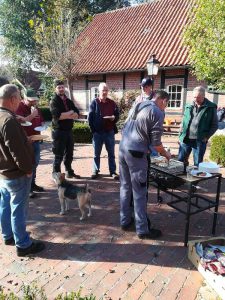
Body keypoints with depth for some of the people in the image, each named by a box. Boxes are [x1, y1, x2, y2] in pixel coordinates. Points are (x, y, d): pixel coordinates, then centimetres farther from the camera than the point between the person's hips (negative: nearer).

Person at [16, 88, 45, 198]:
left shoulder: (36, 108, 12)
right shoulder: (19, 107, -12)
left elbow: (41, 121, 21)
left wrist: (42, 126, 0)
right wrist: (32, 115, -24)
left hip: (35, 140, 8)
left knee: (34, 163, 15)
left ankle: (32, 184, 29)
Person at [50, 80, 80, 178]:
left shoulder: (69, 101, 14)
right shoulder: (54, 101, -5)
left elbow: (76, 114, 3)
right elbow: (57, 116, -23)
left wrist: (65, 115, -15)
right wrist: (70, 113, -11)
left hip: (69, 131, 7)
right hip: (59, 131, -6)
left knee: (69, 154, 15)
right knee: (59, 155, -1)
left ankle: (69, 172, 28)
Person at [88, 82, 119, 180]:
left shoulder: (112, 103, 6)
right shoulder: (94, 103, 0)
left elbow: (117, 115, 10)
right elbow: (90, 117, -2)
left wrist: (114, 118, -13)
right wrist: (93, 130, -7)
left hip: (109, 132, 2)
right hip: (97, 132, -1)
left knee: (111, 153, 8)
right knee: (96, 153, 9)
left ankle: (113, 171, 18)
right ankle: (95, 171, 23)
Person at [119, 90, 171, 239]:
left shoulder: (138, 105, 16)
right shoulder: (158, 112, -7)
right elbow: (156, 142, -8)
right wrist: (165, 154, 11)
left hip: (123, 148, 8)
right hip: (136, 153, -8)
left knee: (125, 187, 16)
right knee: (139, 193, 3)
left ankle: (125, 221, 28)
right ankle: (142, 229, 15)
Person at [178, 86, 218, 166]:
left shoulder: (211, 107, -3)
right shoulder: (189, 106, 7)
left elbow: (215, 125, 1)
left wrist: (206, 137, -8)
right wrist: (181, 135, 8)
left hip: (200, 141, -3)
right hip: (185, 139, 4)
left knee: (197, 164, 6)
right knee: (180, 161, 11)